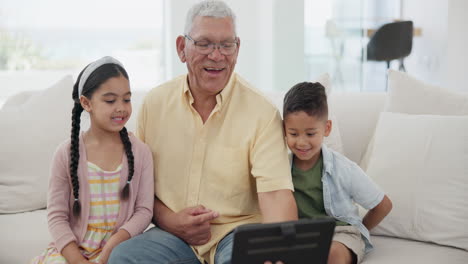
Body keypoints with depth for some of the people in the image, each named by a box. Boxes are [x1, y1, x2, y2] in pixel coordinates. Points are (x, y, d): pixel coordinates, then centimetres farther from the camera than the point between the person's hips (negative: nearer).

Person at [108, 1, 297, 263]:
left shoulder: (262, 112, -8)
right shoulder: (155, 103, 4)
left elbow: (275, 192, -18)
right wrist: (169, 220, -9)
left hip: (238, 231, -2)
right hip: (173, 234, 3)